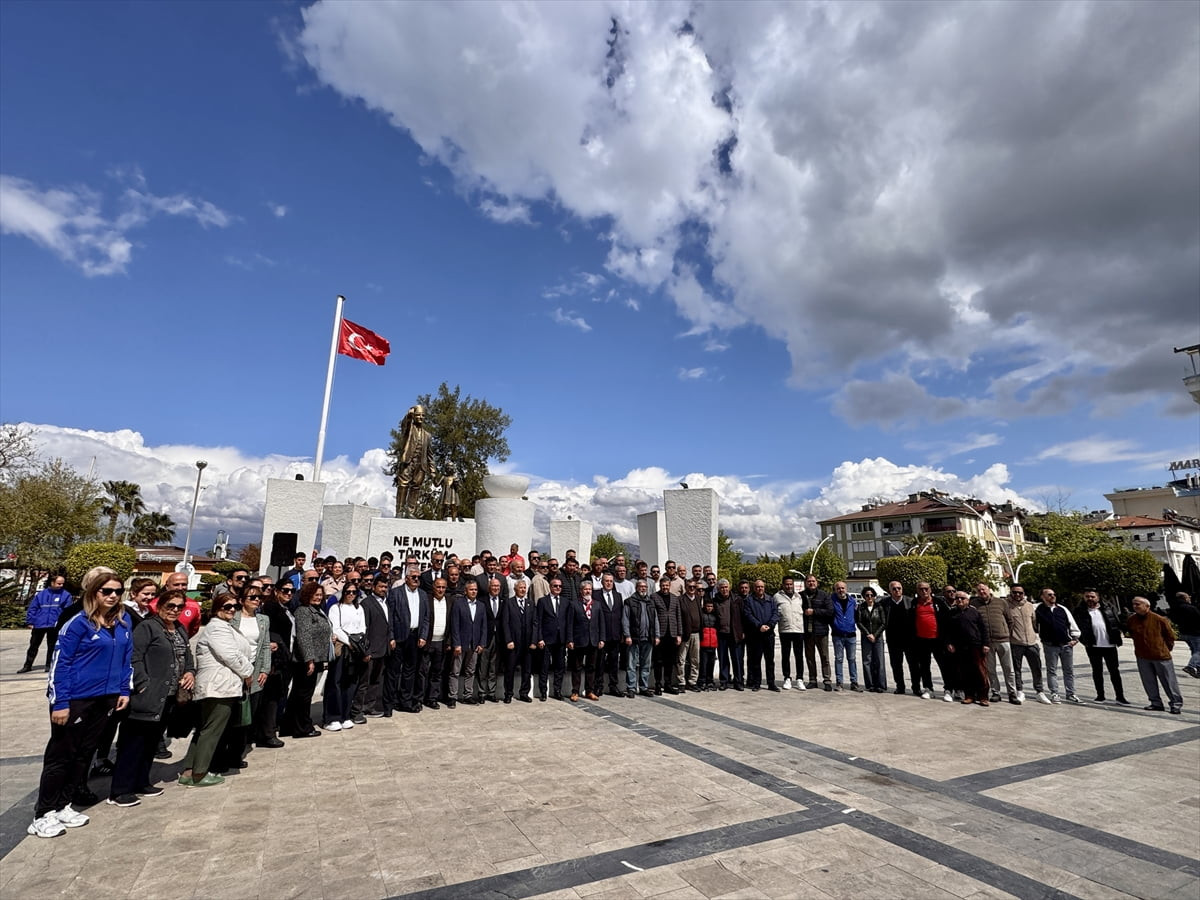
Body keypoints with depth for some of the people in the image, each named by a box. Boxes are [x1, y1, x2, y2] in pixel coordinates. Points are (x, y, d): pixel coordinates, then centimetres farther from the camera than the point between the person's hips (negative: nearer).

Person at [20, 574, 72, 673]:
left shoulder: (66, 595, -2)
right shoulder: (41, 594, 2)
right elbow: (32, 608, 6)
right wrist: (30, 622, 1)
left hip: (54, 626, -1)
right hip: (39, 625, 2)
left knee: (52, 646, 9)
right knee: (33, 646, 11)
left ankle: (49, 665, 20)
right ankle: (27, 665, 23)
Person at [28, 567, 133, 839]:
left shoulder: (124, 621, 2)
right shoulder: (79, 622, -16)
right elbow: (59, 662, -15)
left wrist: (124, 690, 7)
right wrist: (59, 702, -17)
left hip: (104, 700, 6)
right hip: (75, 700, -6)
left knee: (84, 754, 15)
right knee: (60, 755, 6)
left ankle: (63, 806, 29)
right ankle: (43, 815, 19)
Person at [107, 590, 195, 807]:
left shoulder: (181, 631, 15)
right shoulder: (147, 627, -11)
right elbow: (134, 657, -18)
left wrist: (190, 672, 5)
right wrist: (143, 683, -21)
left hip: (169, 698, 8)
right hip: (147, 698, -8)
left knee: (152, 741, 17)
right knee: (134, 742, 0)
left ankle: (141, 782, 29)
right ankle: (119, 791, 10)